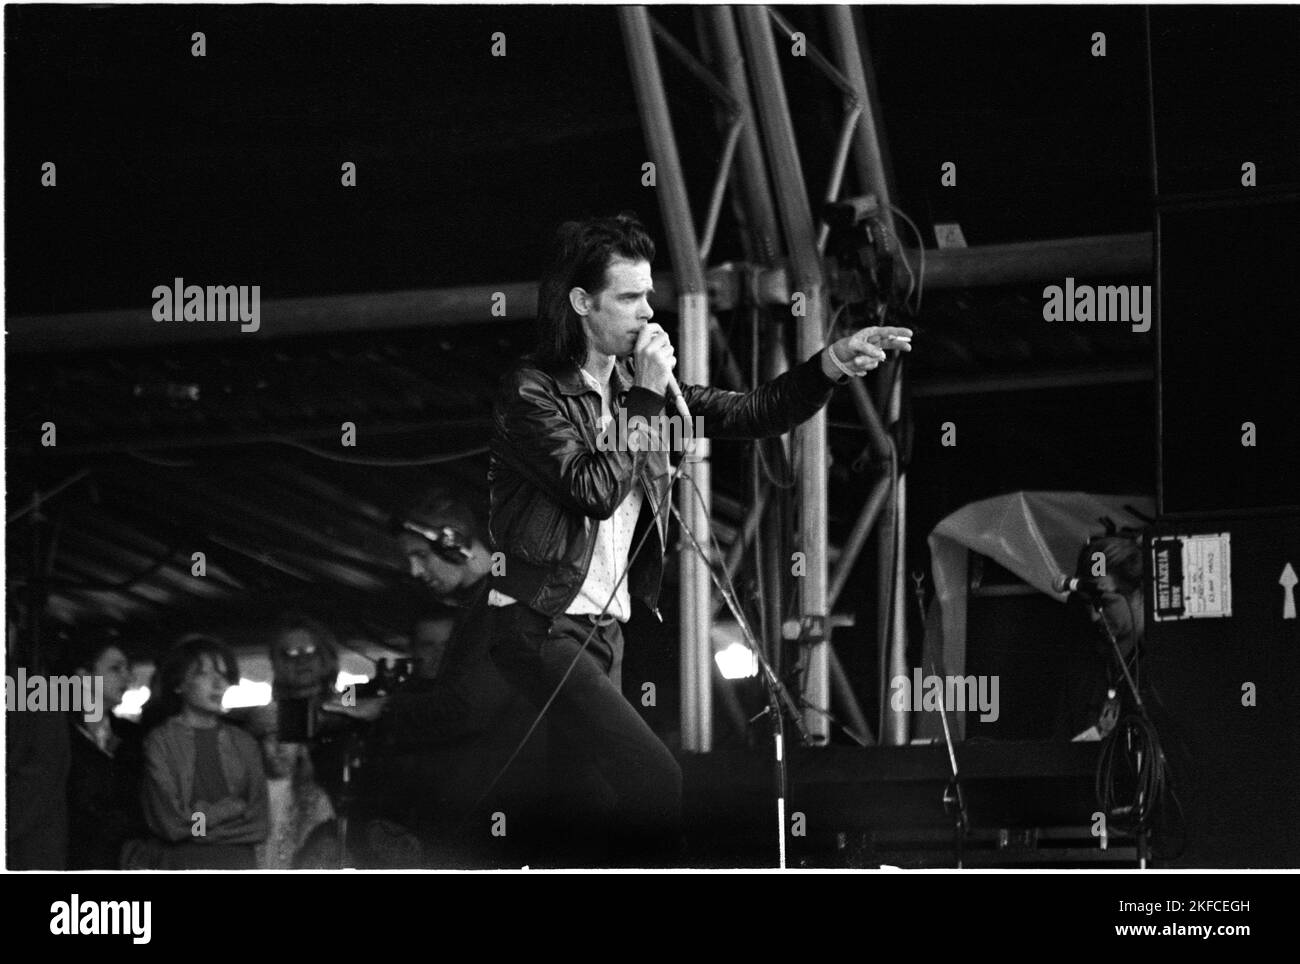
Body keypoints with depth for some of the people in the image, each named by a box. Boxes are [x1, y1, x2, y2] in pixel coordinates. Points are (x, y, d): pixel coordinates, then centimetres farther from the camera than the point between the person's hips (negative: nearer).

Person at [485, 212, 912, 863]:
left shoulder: (635, 382, 10)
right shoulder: (530, 394, -11)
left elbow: (748, 415, 7)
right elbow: (594, 490, -21)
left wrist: (830, 366, -7)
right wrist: (645, 400, -15)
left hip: (604, 626, 8)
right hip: (542, 625, -8)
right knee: (654, 784, -21)